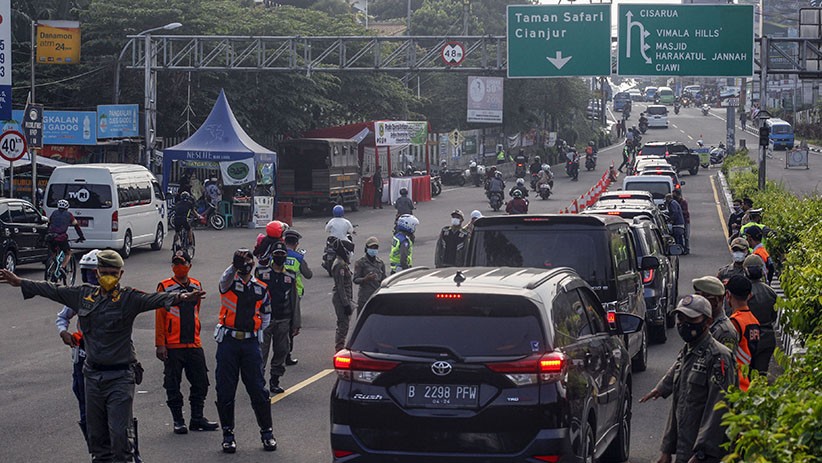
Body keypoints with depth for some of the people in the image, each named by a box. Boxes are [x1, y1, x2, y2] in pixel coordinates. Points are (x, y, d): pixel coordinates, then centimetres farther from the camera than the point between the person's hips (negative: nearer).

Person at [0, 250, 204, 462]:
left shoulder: (128, 298, -7)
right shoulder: (84, 295, 8)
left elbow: (154, 300, -23)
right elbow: (53, 291, 19)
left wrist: (179, 297, -42)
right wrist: (20, 283, 26)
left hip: (120, 377, -5)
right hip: (93, 375, 5)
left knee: (119, 433, -10)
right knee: (96, 434, 11)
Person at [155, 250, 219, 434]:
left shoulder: (196, 286, 10)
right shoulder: (165, 287, -4)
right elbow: (159, 317, -5)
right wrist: (160, 344, -10)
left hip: (194, 344, 5)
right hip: (173, 346, -4)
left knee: (201, 382, 5)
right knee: (173, 385, 1)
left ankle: (197, 418, 15)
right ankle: (178, 421, 9)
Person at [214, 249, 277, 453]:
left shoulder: (261, 289, 10)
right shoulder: (229, 283, 0)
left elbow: (266, 315, 22)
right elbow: (226, 278, -26)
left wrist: (257, 332, 11)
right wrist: (234, 266, -45)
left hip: (251, 344, 2)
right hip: (228, 342, -2)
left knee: (258, 389, 1)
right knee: (225, 390, 1)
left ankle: (267, 432, 12)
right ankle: (228, 434, 11)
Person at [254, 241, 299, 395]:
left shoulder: (290, 276, 10)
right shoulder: (261, 272, 0)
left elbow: (294, 300, 13)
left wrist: (295, 324, 11)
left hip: (283, 320, 3)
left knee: (281, 351, 7)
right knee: (262, 352, -5)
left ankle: (275, 381, 17)